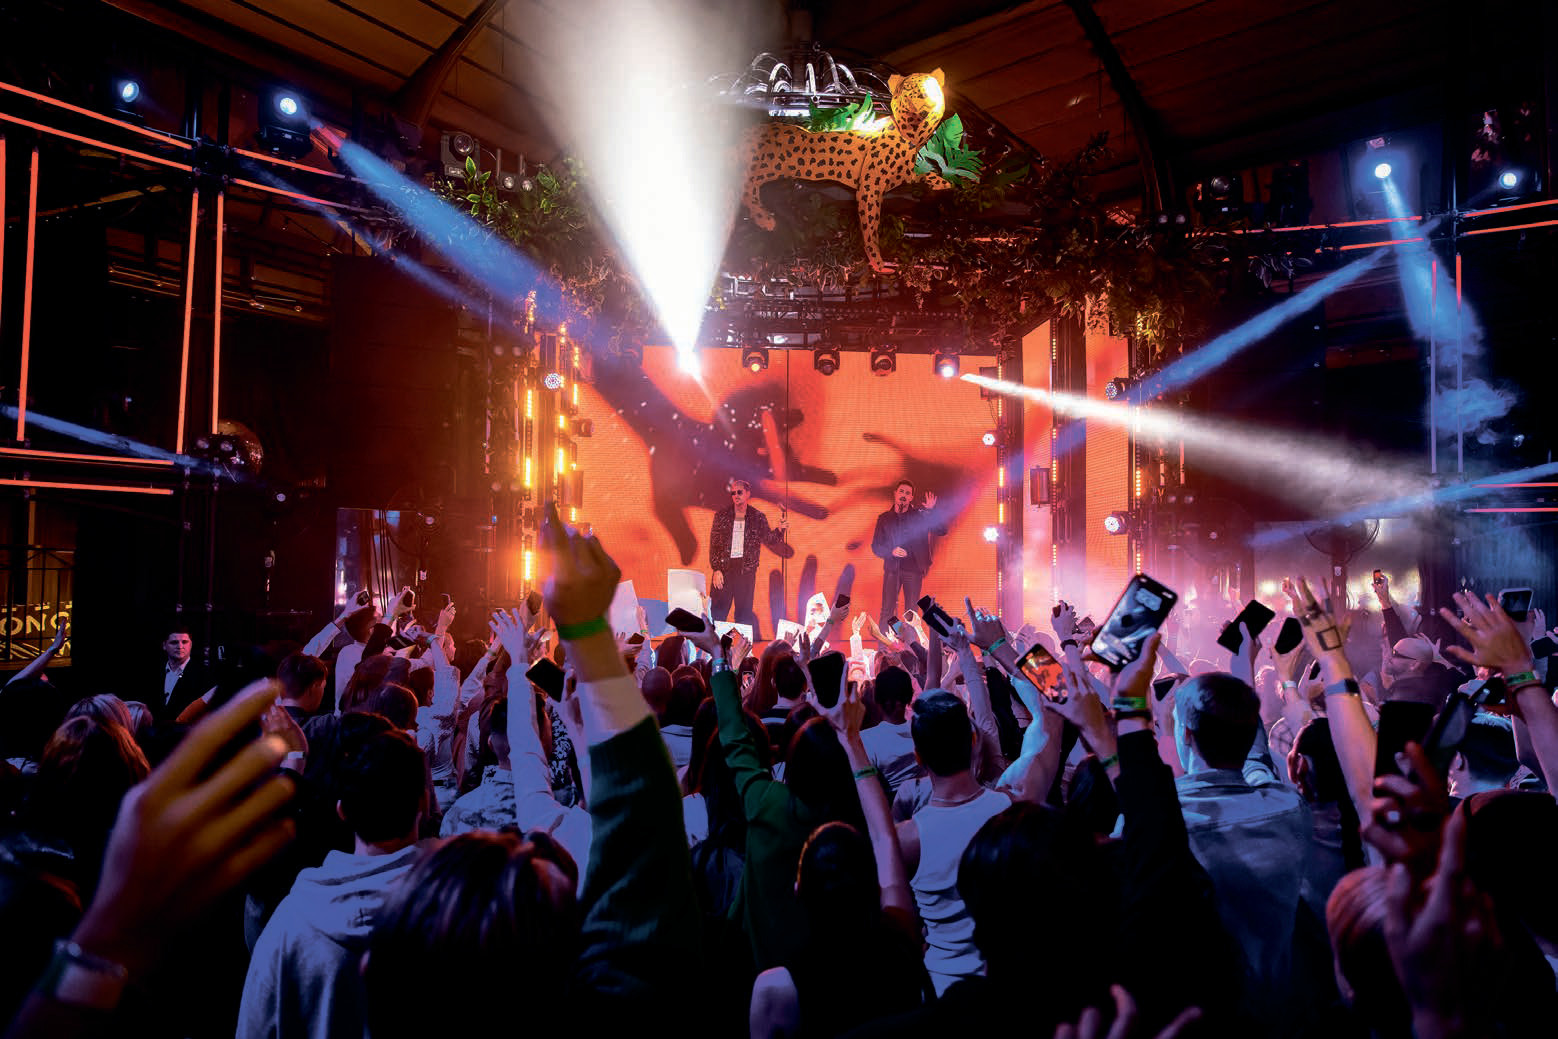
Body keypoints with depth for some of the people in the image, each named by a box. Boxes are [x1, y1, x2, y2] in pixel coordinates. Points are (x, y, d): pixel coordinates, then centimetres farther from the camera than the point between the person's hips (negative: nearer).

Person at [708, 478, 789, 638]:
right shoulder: (721, 516, 3)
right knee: (718, 610, 0)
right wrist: (716, 569, -7)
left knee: (744, 610, 6)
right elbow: (713, 544, 1)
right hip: (724, 567, 0)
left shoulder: (757, 518, 5)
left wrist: (779, 530, -15)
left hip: (746, 569, 1)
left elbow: (770, 540, 6)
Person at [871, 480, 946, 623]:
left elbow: (942, 531, -6)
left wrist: (932, 511, -19)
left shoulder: (920, 515, 3)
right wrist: (891, 551, -13)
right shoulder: (884, 518, 8)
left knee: (911, 613, 3)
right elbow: (876, 546, 7)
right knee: (886, 611, -2)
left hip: (913, 569, -1)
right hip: (892, 569, 1)